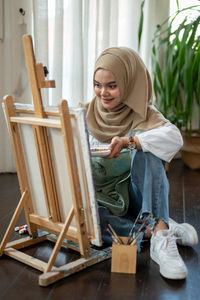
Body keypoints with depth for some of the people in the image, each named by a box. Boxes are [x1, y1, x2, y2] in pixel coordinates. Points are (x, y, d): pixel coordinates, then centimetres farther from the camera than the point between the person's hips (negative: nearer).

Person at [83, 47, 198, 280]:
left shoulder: (143, 114, -9)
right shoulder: (88, 114, 1)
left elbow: (174, 137, -31)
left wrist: (128, 141, -43)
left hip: (137, 194, -2)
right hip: (103, 198, 3)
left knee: (145, 148, -31)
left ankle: (160, 234, -40)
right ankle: (161, 230, -24)